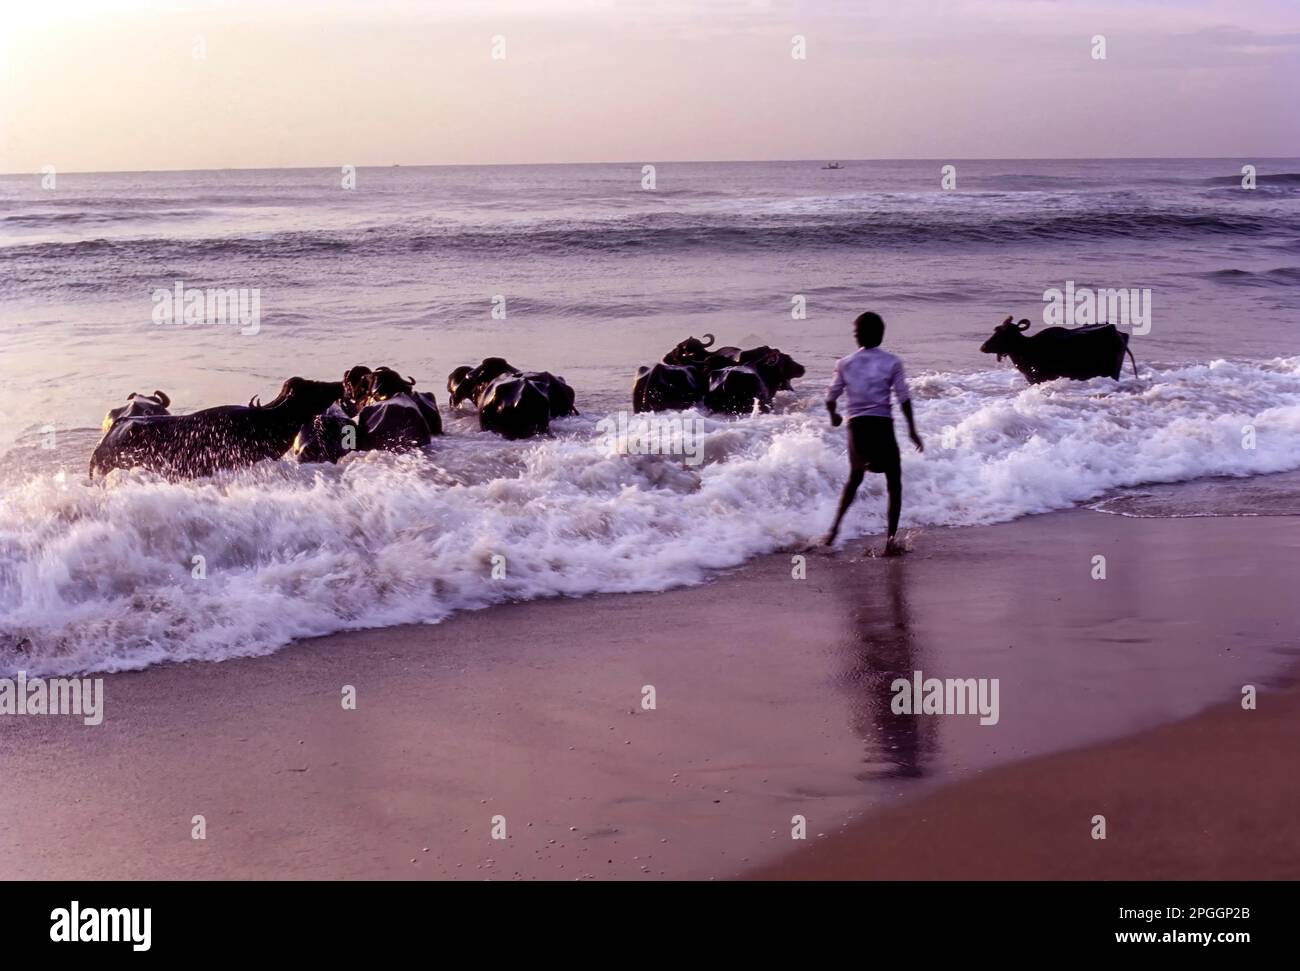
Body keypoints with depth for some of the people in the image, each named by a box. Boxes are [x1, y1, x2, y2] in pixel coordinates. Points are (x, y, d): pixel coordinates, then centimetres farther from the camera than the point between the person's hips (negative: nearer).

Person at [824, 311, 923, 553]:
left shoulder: (845, 364, 4)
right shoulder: (891, 362, -2)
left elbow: (830, 397, 6)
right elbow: (904, 398, -5)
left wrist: (834, 416, 27)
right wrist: (912, 430, 2)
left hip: (856, 425, 3)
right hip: (882, 424, -3)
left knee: (855, 477, 24)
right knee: (894, 482, 8)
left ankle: (836, 526, 14)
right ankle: (891, 538, -1)